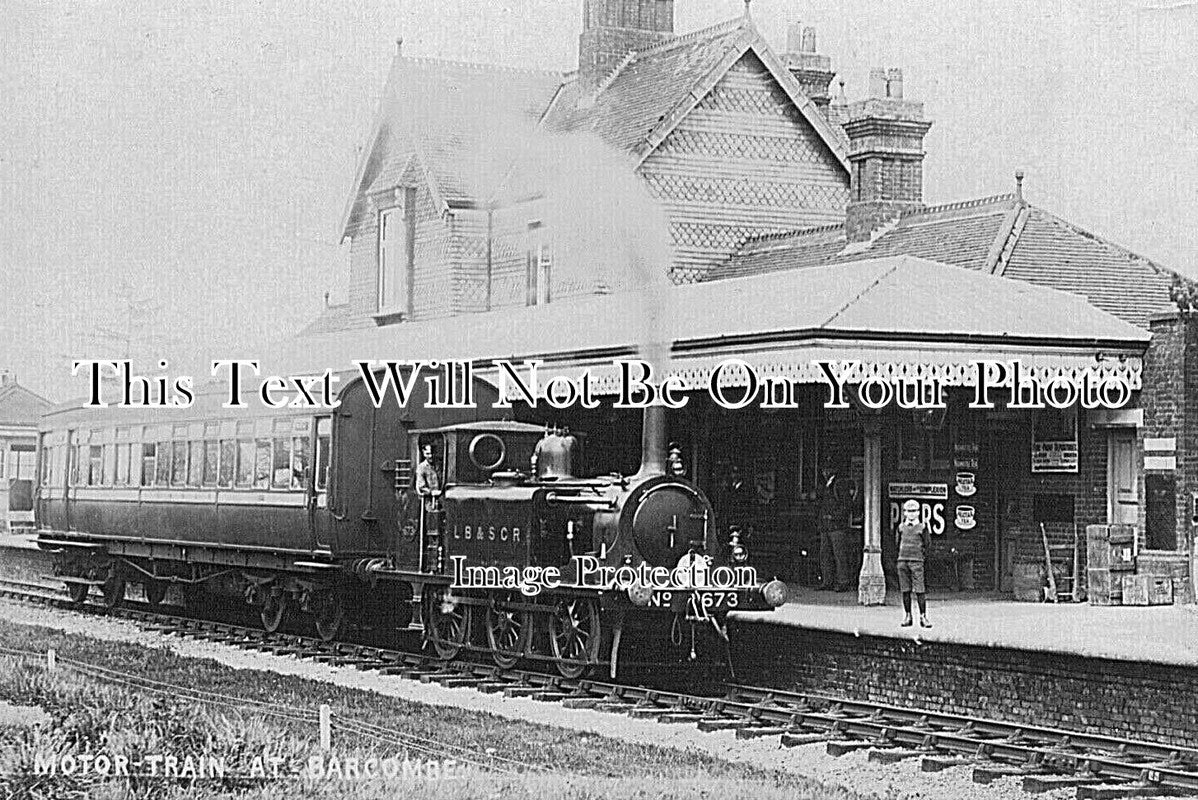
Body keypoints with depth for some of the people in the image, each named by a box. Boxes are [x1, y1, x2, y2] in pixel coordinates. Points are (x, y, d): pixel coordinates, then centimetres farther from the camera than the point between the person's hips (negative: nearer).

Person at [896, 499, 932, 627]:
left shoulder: (922, 527, 2)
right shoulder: (901, 527, 11)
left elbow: (928, 544, 6)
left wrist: (921, 556, 4)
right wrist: (903, 554, 12)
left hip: (916, 561, -3)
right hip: (902, 561, 3)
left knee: (920, 591, -7)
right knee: (905, 590, 3)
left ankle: (923, 617, -5)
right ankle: (907, 617, 8)